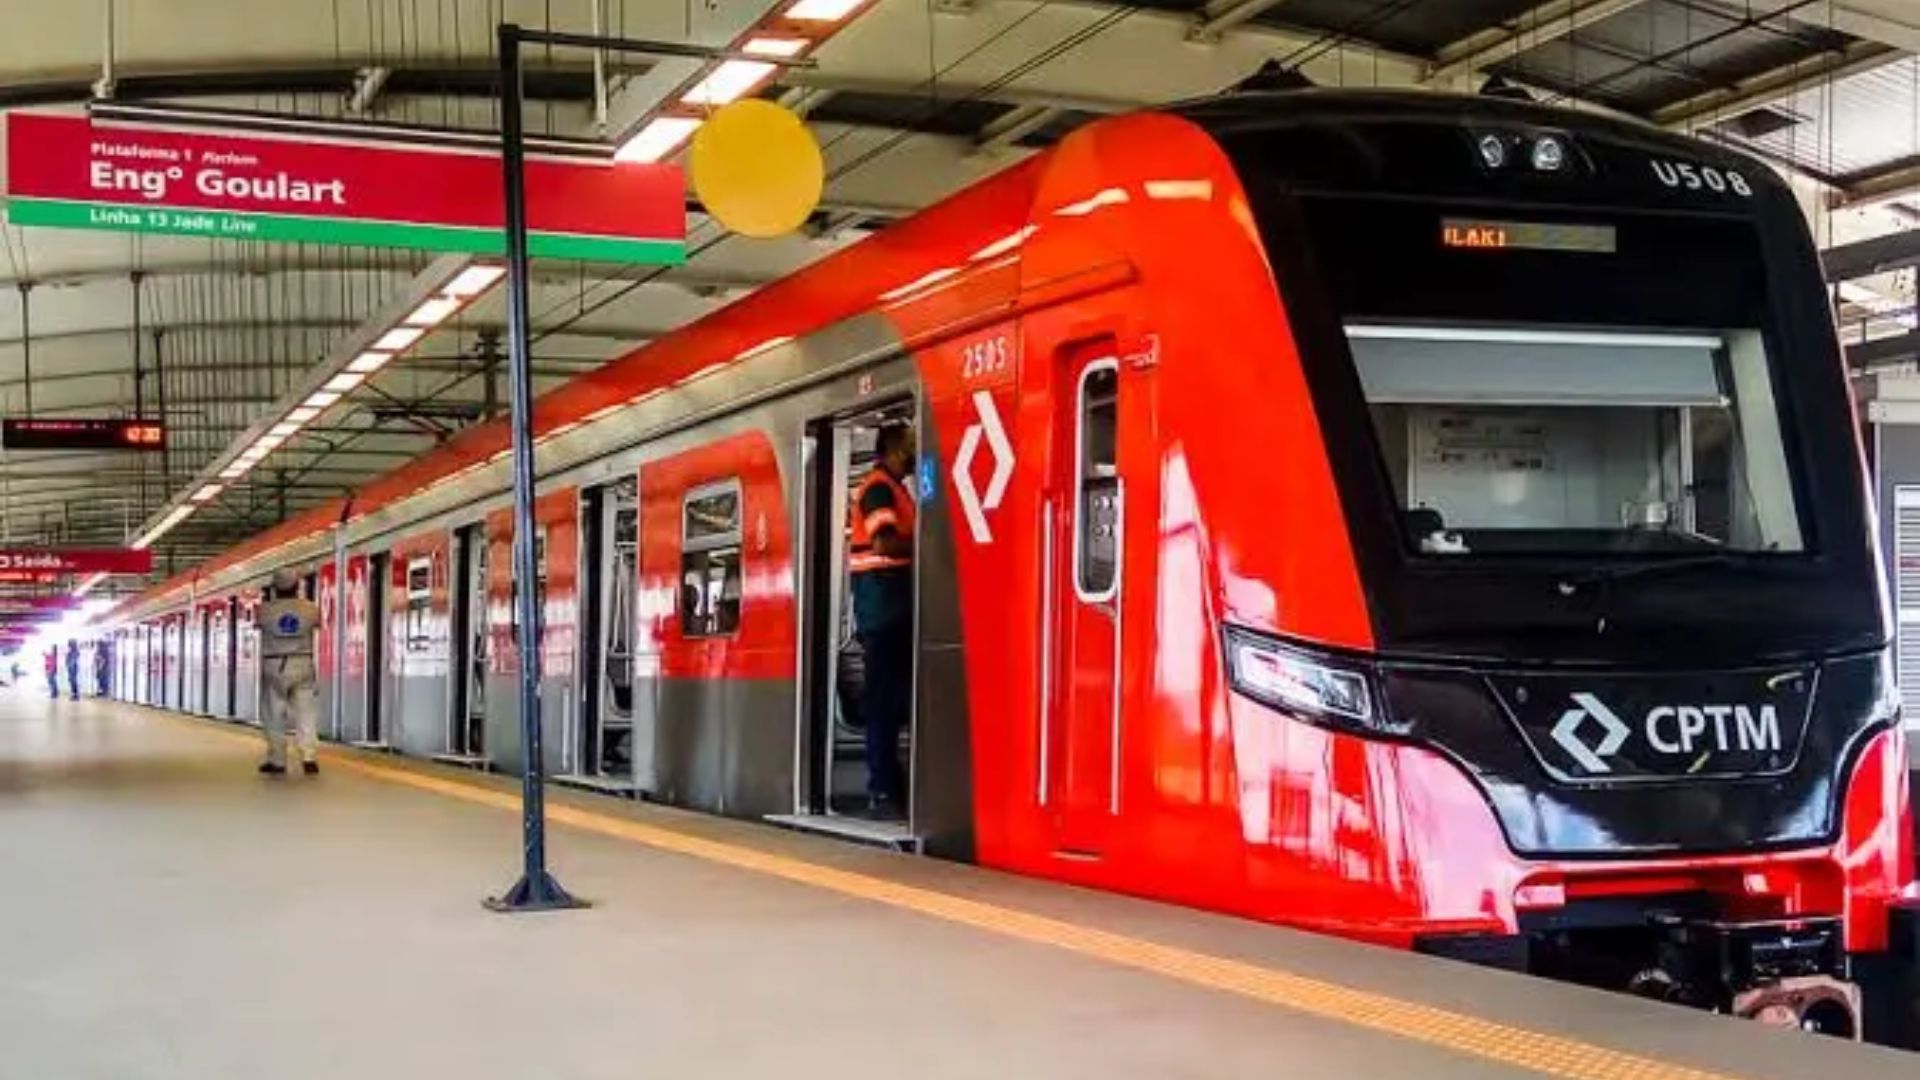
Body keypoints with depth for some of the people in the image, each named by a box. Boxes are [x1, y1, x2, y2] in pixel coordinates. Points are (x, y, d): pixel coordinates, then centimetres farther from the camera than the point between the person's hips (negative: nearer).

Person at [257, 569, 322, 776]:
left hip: (274, 666, -1)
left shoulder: (266, 609, -9)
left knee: (276, 715, 7)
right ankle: (308, 758, -7)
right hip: (302, 665, 1)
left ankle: (277, 761, 12)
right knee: (305, 713, 2)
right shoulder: (309, 608, -4)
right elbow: (318, 623, 16)